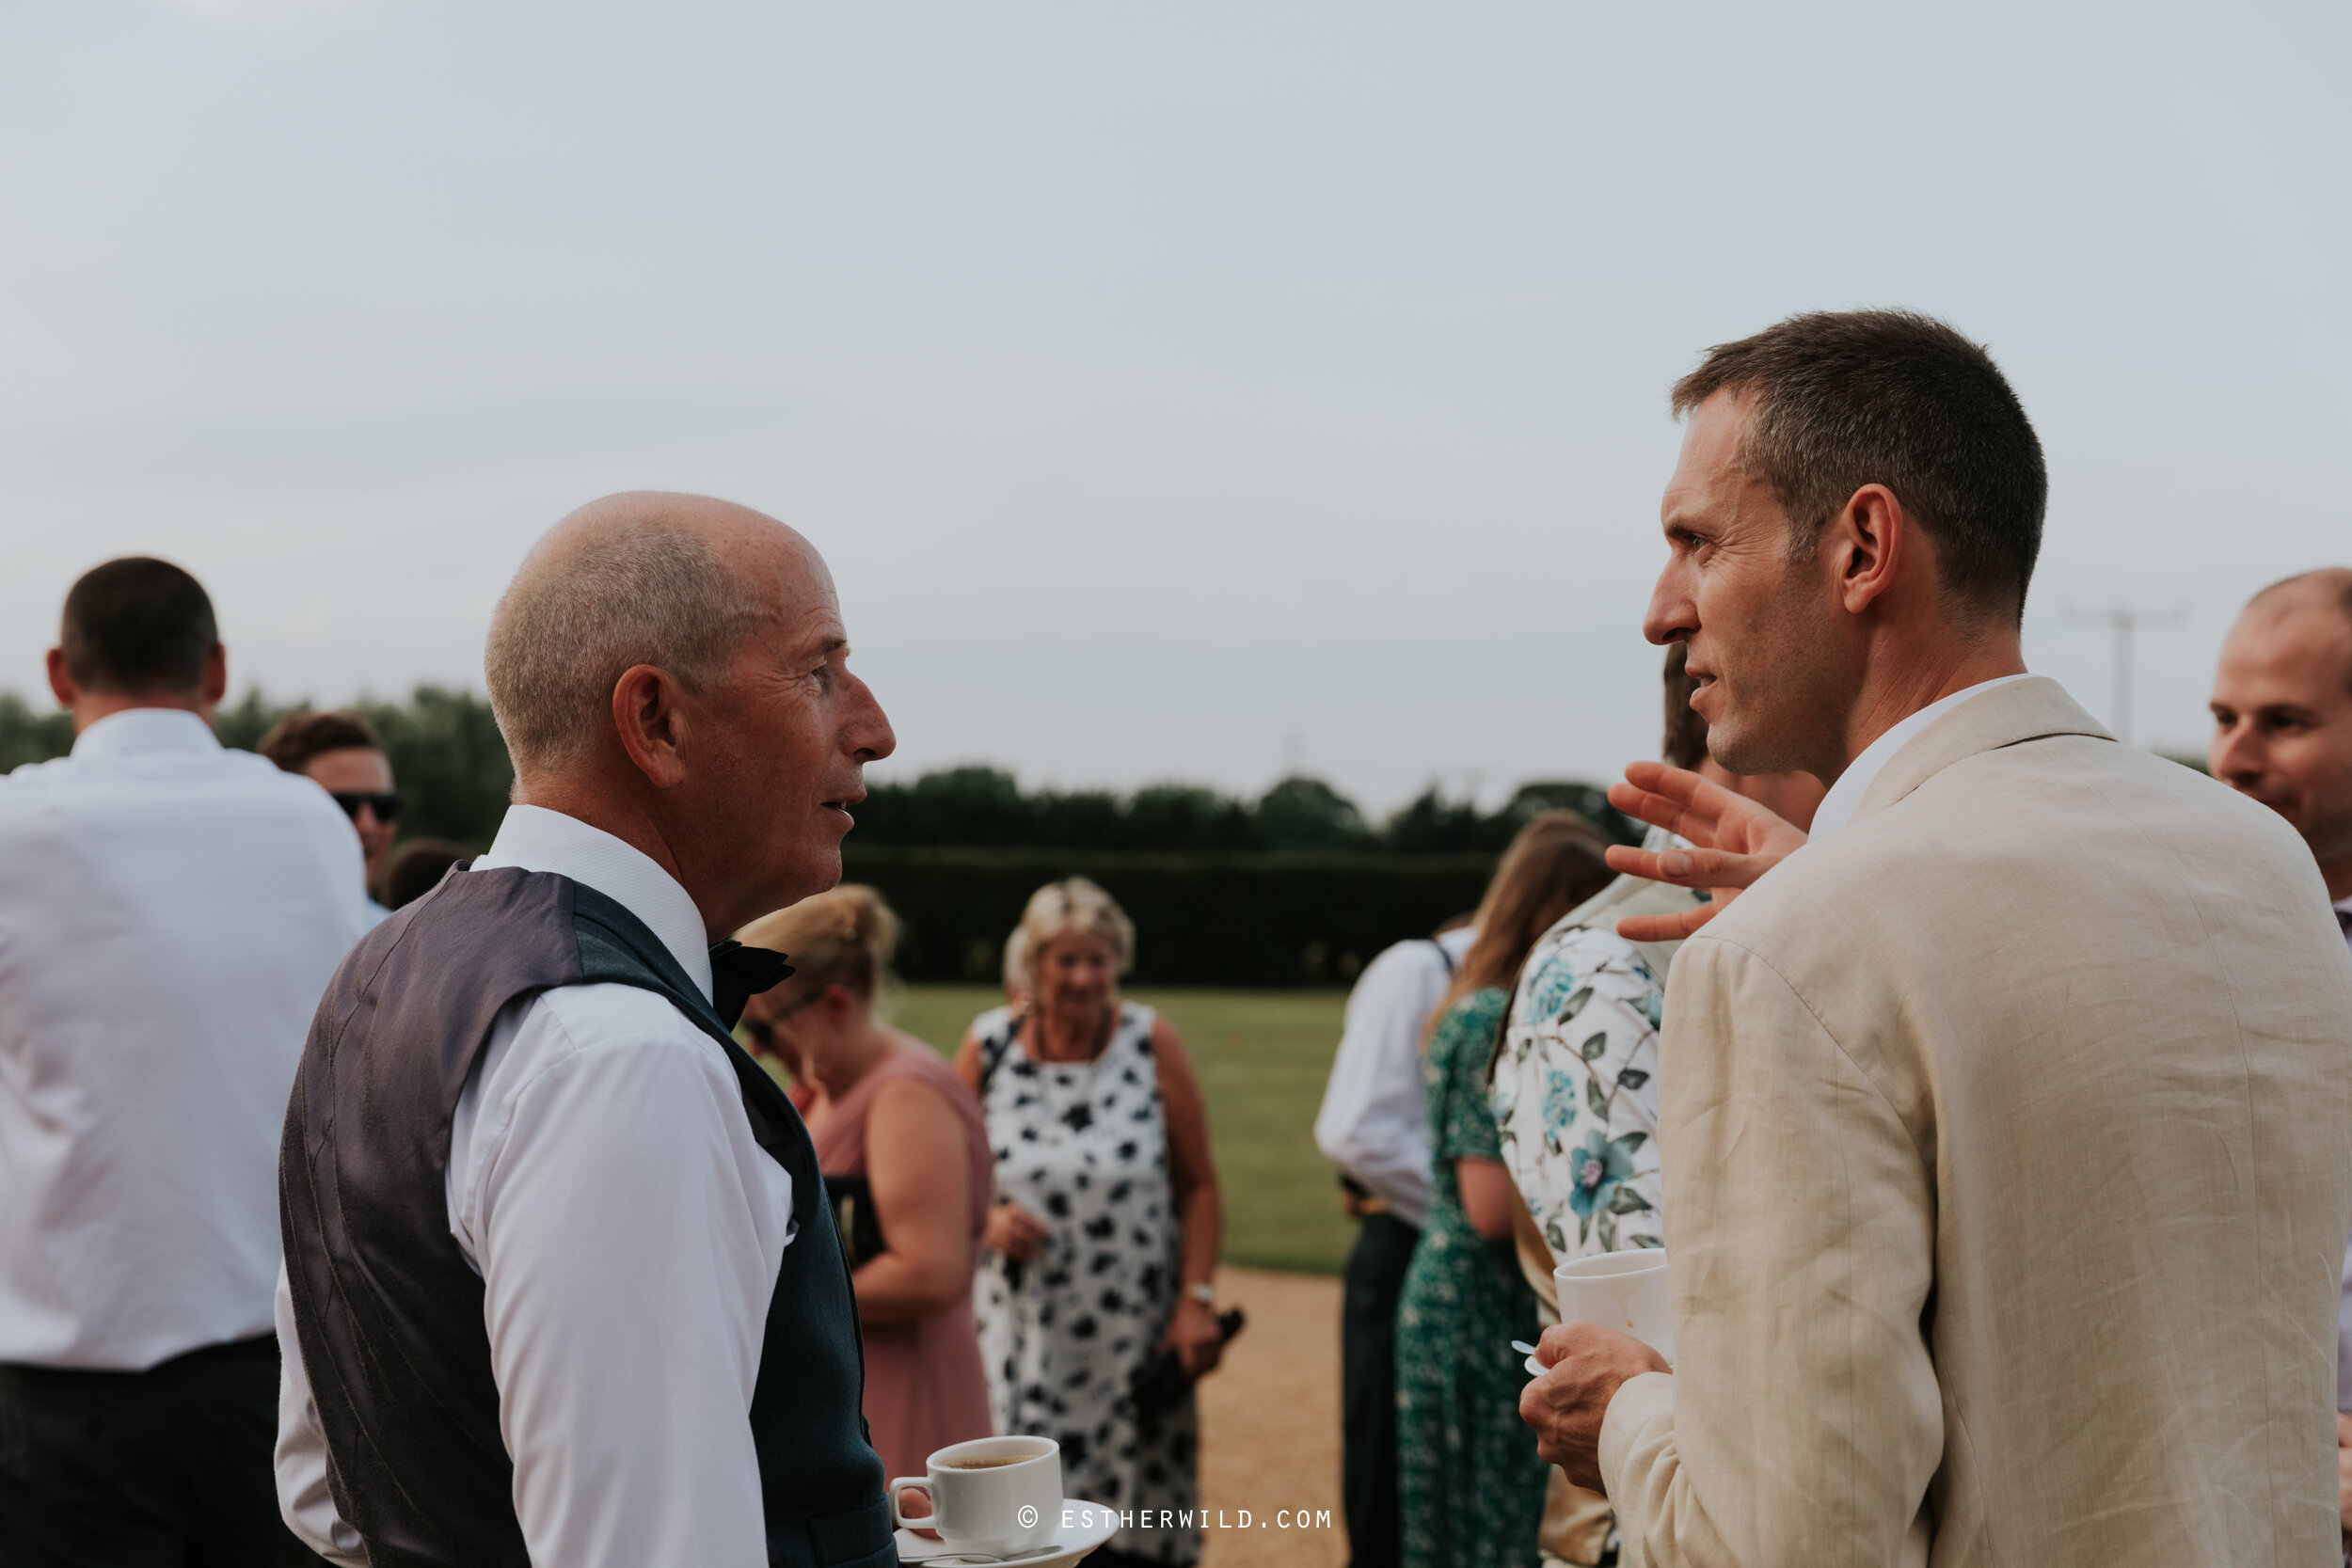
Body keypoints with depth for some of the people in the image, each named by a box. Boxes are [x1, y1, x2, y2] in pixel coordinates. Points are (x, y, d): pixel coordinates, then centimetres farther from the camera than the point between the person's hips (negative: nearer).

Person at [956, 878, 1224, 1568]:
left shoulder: (1152, 1042, -2)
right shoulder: (987, 1046, 0)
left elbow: (1199, 1186, 1)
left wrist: (1197, 1299, -6)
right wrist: (986, 1219, -10)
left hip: (1135, 1338, 0)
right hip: (1022, 1334, 1)